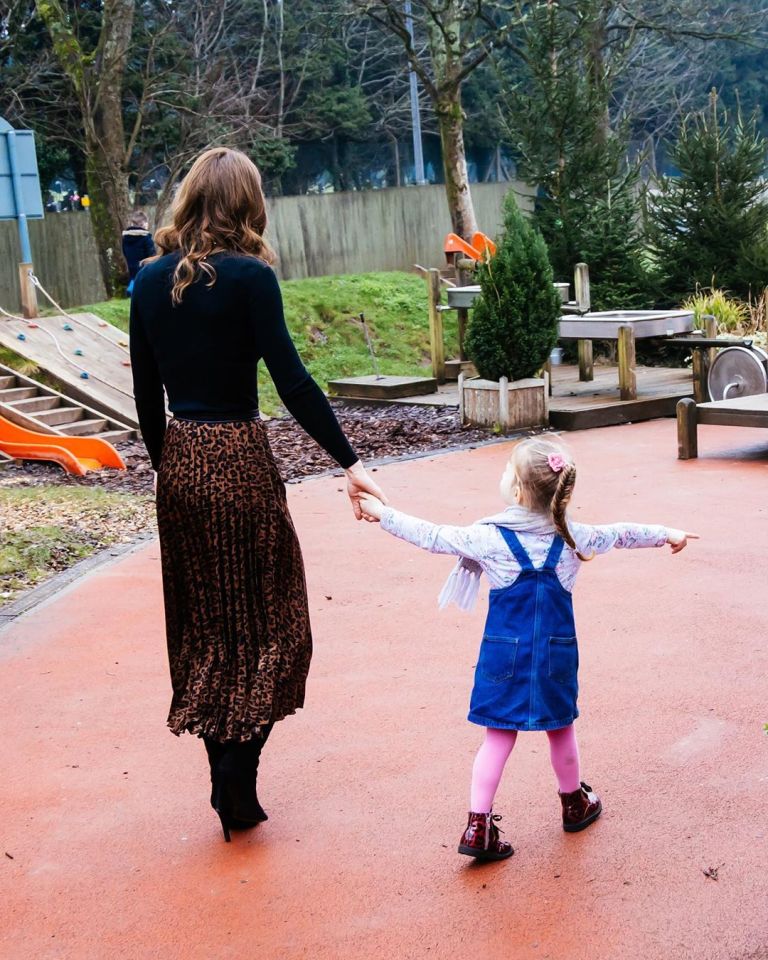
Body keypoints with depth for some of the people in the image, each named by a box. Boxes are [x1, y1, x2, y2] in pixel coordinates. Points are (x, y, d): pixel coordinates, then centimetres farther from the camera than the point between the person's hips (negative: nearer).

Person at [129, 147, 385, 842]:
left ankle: (226, 778, 23)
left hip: (179, 462, 5)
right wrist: (350, 462, -14)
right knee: (263, 620, 7)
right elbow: (292, 379, -17)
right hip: (238, 459, -5)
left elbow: (147, 392, 8)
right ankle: (237, 783, 3)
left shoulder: (152, 281, 4)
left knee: (203, 624, 15)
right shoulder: (249, 277, -11)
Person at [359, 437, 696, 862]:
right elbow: (622, 534, 12)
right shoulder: (572, 537, -3)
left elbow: (432, 537, -4)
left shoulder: (488, 536, -11)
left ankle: (478, 826, 2)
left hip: (505, 652, -1)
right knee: (560, 729, 20)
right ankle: (574, 804, 40)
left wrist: (383, 514, 8)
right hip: (557, 652, 2)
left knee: (498, 736, 6)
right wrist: (668, 534, 29)